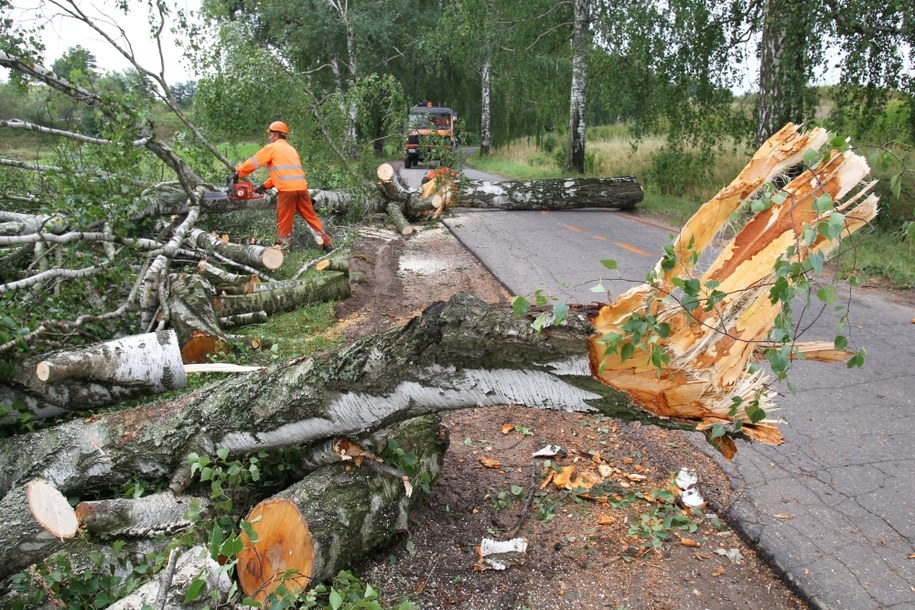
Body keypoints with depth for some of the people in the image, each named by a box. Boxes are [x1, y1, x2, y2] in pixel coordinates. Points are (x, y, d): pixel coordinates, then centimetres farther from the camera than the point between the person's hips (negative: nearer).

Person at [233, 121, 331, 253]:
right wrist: (265, 186, 29)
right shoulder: (290, 149, 26)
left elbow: (253, 162, 5)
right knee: (310, 215, 13)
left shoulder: (272, 147, 4)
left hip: (287, 189, -6)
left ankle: (282, 247, 10)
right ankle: (325, 242, 14)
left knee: (284, 221, 4)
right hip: (301, 187, 6)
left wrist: (238, 173, 17)